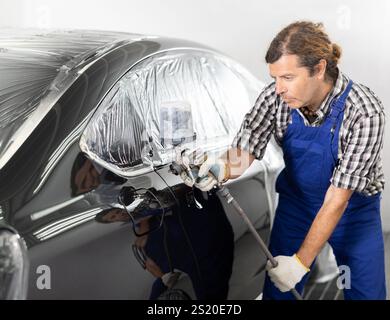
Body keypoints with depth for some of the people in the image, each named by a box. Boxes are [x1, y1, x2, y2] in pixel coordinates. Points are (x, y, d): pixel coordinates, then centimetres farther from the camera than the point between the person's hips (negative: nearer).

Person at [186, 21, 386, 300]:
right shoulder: (275, 97, -20)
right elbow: (244, 152, -16)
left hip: (354, 207, -2)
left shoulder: (365, 112, -30)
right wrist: (222, 167, -40)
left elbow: (337, 199, -28)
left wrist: (301, 261, -29)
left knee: (368, 292, 6)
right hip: (296, 202, 2)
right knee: (277, 290, 5)